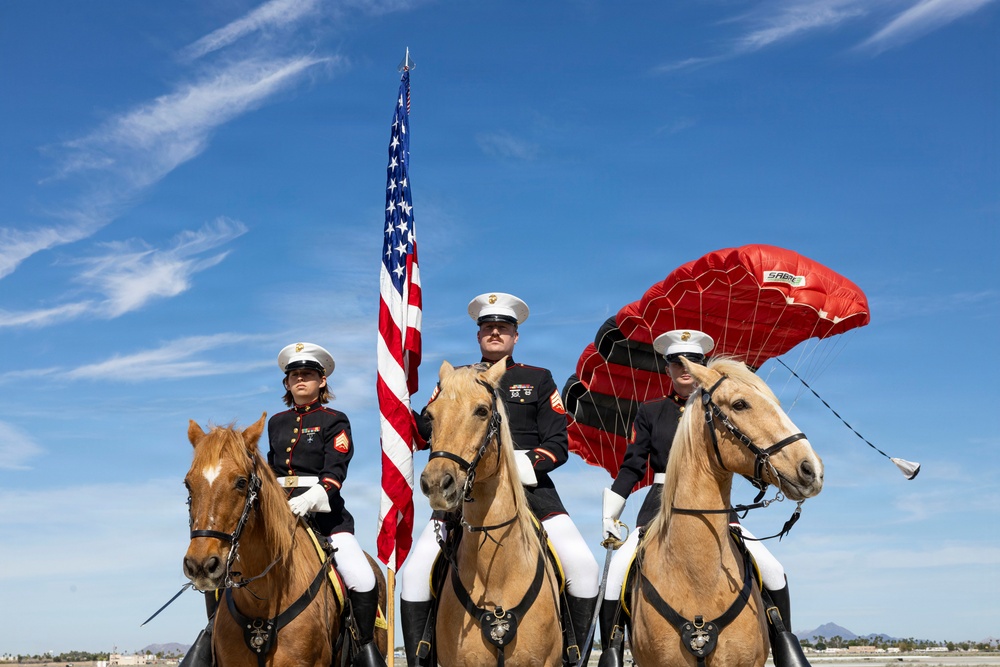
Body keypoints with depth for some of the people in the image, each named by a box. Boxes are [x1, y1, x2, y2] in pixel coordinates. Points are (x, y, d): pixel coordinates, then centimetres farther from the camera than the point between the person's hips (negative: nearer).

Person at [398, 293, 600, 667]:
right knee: (415, 572, -14)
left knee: (584, 567, -18)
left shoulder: (539, 379, 14)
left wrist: (527, 464, -12)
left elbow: (559, 445, 6)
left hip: (529, 487, -1)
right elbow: (430, 429, 6)